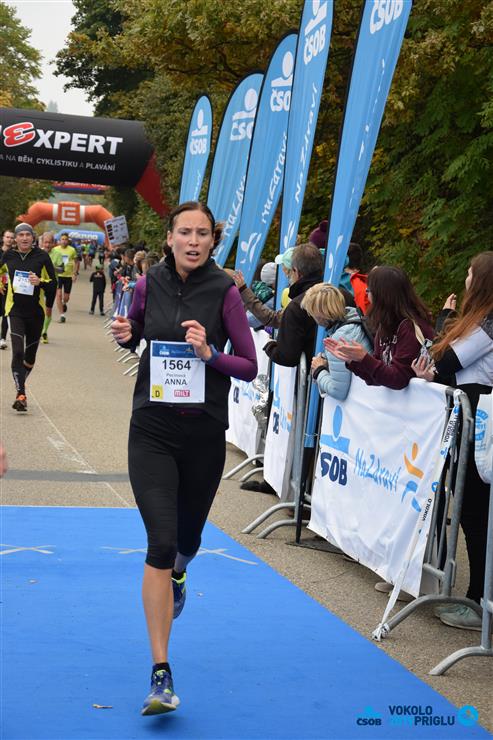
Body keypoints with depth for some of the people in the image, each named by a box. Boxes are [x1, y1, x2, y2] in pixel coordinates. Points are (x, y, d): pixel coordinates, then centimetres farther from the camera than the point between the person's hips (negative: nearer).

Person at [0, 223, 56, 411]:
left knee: (30, 355, 12)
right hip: (15, 310, -1)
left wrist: (40, 282, -17)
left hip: (36, 312, 1)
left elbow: (53, 283, 0)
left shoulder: (41, 256, -4)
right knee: (18, 352, -16)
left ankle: (20, 384, 38)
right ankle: (20, 395, -20)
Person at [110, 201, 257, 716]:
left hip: (205, 432, 0)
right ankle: (161, 674, -8)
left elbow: (249, 367, -5)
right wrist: (124, 335, -5)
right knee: (161, 542, -13)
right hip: (152, 430, 0)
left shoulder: (224, 292, -7)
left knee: (186, 539, 18)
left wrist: (211, 354, -23)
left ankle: (176, 574, 59)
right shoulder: (149, 285, -2)